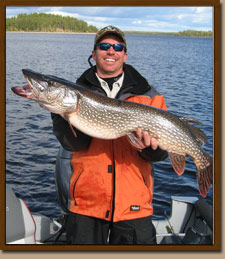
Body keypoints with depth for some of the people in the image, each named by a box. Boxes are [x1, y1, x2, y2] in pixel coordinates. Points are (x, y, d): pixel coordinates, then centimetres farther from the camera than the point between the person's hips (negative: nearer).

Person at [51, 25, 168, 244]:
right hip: (86, 201, 0)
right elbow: (73, 143, -10)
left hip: (133, 203, 0)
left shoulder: (148, 96, 5)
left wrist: (150, 146, -21)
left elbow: (159, 153, 1)